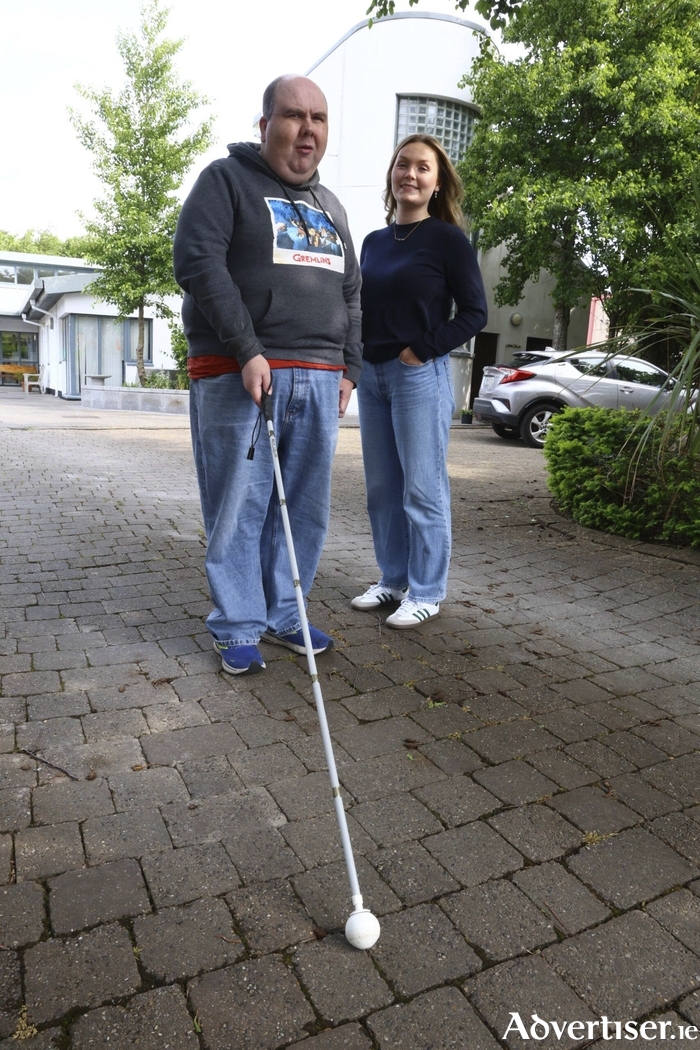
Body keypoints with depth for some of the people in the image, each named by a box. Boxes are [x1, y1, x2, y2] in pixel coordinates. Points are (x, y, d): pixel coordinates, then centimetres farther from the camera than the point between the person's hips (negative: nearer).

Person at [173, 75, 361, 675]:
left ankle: (283, 615, 20)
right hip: (237, 374, -5)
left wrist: (349, 368, 13)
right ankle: (237, 627, 9)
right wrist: (247, 352, -17)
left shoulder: (330, 206, 24)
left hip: (318, 378, 6)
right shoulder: (226, 180, 5)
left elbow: (351, 293, 24)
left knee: (305, 507, 6)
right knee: (239, 505, -4)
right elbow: (197, 262, -9)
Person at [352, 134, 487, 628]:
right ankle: (393, 579, 23)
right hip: (371, 374, 7)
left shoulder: (447, 239, -2)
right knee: (382, 488, 10)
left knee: (422, 489, -3)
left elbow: (474, 312, -6)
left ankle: (426, 592, 9)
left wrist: (423, 349, -14)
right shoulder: (374, 241, 15)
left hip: (420, 375, -6)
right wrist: (355, 361, 6)